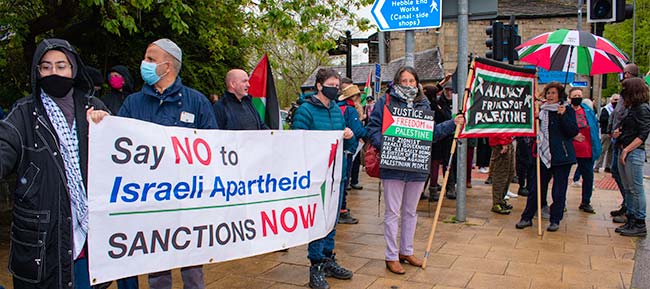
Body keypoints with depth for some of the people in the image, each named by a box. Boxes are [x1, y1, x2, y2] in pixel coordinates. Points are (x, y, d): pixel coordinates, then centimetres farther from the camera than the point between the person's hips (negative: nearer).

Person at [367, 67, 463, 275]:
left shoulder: (424, 104, 12)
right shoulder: (386, 101, -2)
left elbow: (432, 132, 15)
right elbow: (373, 128, -5)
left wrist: (452, 124, 5)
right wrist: (383, 144, -21)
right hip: (393, 166, -5)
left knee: (410, 212, 16)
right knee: (393, 212, 3)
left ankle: (406, 251, 32)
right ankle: (391, 256, 15)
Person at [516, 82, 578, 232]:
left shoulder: (568, 110, -2)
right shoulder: (542, 110, 10)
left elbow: (574, 132, -11)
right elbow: (536, 130, 17)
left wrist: (563, 115, -21)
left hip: (562, 157, -4)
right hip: (544, 155, 4)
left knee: (559, 191, 4)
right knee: (536, 188, 6)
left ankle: (555, 220, 15)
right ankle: (527, 217, 13)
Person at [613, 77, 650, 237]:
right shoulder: (632, 108, 16)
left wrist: (626, 150, -19)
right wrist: (618, 132, 7)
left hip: (634, 152, -9)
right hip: (623, 152, 9)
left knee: (636, 189, -4)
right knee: (628, 189, 12)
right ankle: (631, 220, 20)